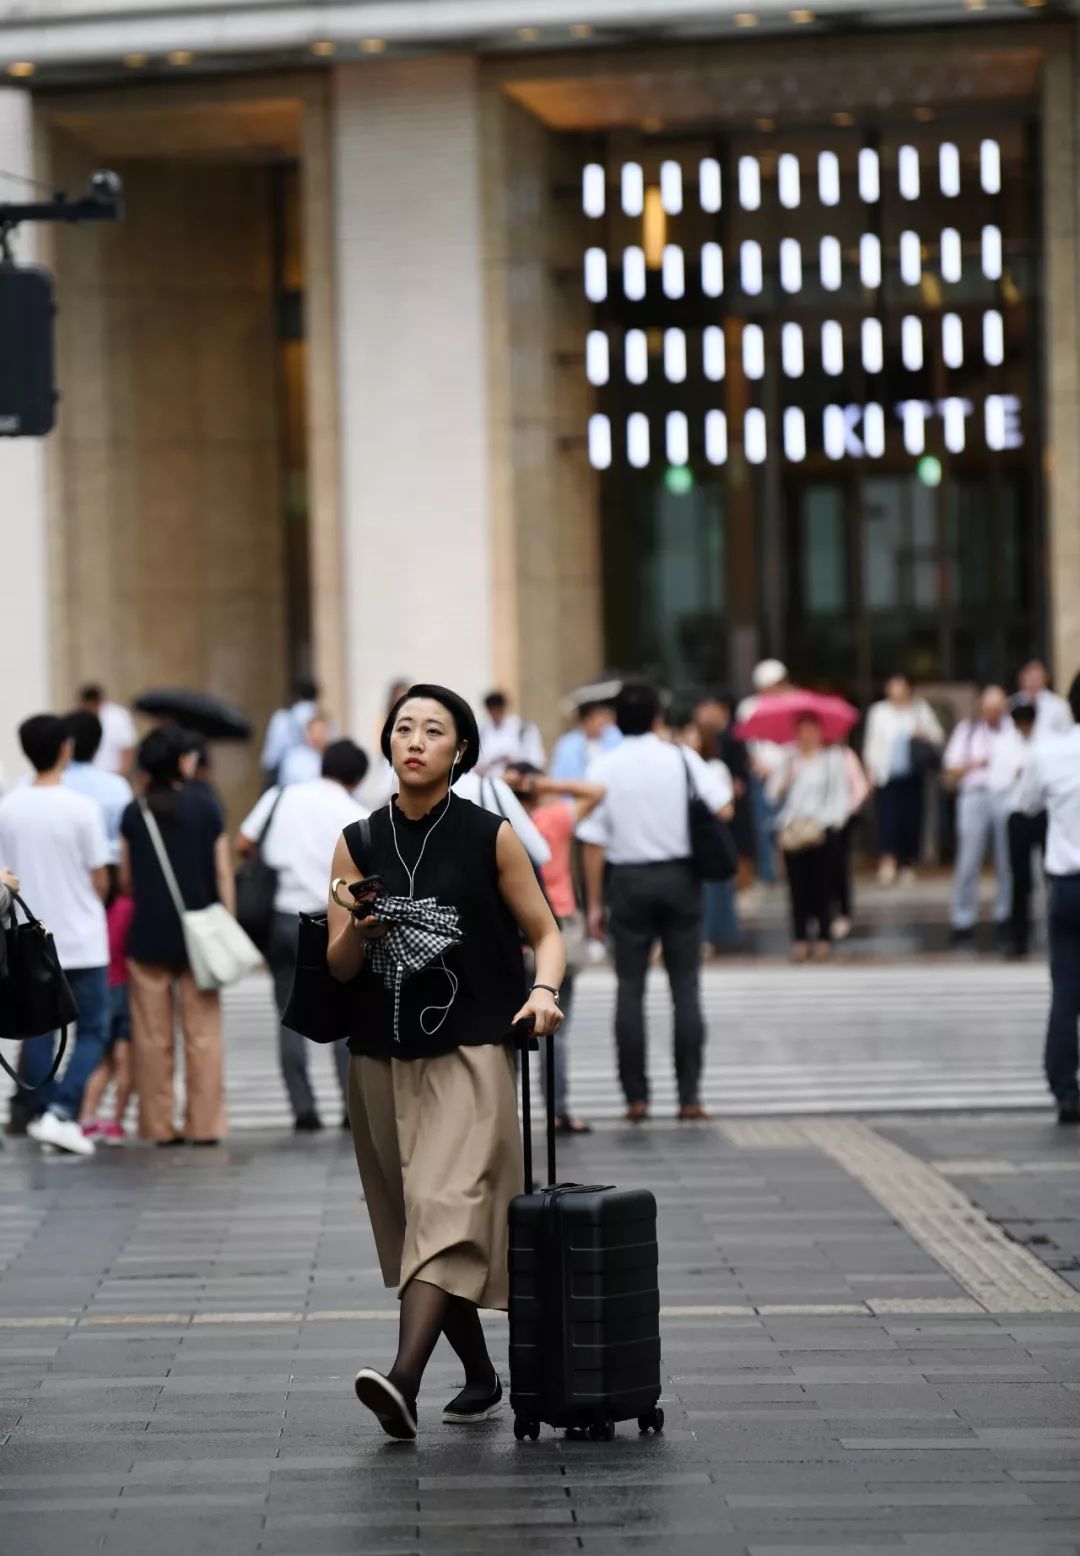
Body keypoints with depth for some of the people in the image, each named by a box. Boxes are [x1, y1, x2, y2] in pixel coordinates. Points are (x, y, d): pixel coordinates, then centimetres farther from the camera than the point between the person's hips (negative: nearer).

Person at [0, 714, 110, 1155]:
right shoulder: (81, 808, -13)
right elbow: (100, 880, -7)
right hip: (81, 941, -4)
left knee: (39, 1032, 13)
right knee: (92, 1032, 4)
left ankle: (39, 1114, 16)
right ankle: (61, 1112, -11)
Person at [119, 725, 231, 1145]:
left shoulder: (134, 815, -1)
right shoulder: (205, 808, -3)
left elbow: (125, 881, 5)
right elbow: (224, 874, -1)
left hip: (148, 934, 1)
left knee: (153, 1036, 6)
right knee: (202, 1033, 4)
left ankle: (158, 1126, 7)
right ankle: (204, 1125, 3)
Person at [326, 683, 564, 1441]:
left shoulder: (491, 837, -1)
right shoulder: (358, 844, 7)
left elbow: (546, 932, 4)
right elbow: (338, 967, 5)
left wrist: (544, 990, -16)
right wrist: (360, 932, -17)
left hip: (469, 1052, -5)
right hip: (381, 1057, 5)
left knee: (446, 1210, -19)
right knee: (410, 1220, 11)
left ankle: (404, 1382, -33)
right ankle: (482, 1378, 28)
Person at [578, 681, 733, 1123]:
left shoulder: (604, 768, -3)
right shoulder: (682, 759, -2)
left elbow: (593, 841, -5)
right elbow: (722, 808, -8)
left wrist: (595, 902, 0)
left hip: (628, 881, 0)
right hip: (679, 875, 0)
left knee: (630, 988, 5)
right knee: (686, 986, 5)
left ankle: (636, 1097, 1)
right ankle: (689, 1094, 1)